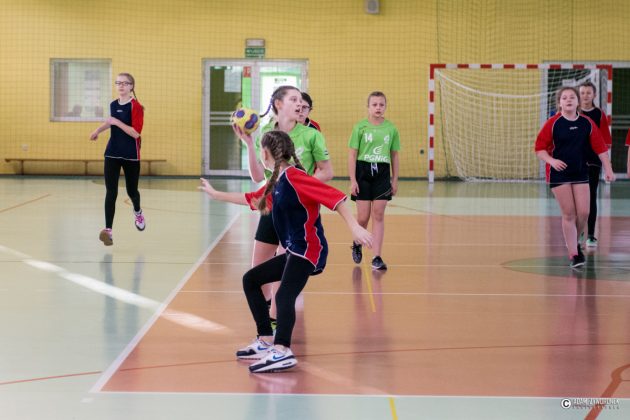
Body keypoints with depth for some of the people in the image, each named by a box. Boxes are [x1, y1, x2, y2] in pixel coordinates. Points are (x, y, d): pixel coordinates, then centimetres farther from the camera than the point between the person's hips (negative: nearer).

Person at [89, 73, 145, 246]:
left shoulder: (136, 106, -12)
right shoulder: (113, 105, 7)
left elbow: (136, 133, -21)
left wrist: (117, 122, -25)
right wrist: (98, 130, 28)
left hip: (131, 156, -4)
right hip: (112, 154, 4)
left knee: (131, 191, 13)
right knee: (111, 192, -9)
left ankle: (137, 212, 47)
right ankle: (108, 230, -14)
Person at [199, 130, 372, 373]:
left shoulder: (293, 176, -15)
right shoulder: (276, 182, 13)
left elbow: (334, 196, -22)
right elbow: (252, 199, 31)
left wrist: (354, 228, -31)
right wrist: (215, 194, 39)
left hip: (308, 250, -10)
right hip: (294, 251, 10)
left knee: (284, 296, -28)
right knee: (251, 279, 17)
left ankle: (282, 352, -43)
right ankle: (266, 342, 17)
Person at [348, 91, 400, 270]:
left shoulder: (391, 128, 4)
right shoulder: (360, 127, -1)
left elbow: (394, 156, 10)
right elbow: (353, 155, -1)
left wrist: (395, 180, 9)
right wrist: (352, 180, -6)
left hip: (382, 174, 1)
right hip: (363, 172, -1)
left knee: (378, 216, -1)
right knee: (363, 217, 1)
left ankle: (377, 257, 2)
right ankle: (357, 244, 31)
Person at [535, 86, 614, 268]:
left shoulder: (587, 123, 1)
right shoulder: (553, 123, -6)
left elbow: (600, 147, 4)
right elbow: (539, 148, -3)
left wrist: (608, 170, -1)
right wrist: (552, 161, -20)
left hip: (581, 173, 3)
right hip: (559, 174, -3)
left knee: (583, 212, -2)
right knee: (569, 214, -4)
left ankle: (574, 243, 25)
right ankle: (573, 254, 3)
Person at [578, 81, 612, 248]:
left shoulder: (599, 115, 2)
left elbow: (606, 141, 1)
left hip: (593, 162, -1)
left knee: (591, 198, -1)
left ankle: (591, 235, 3)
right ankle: (576, 233, 16)